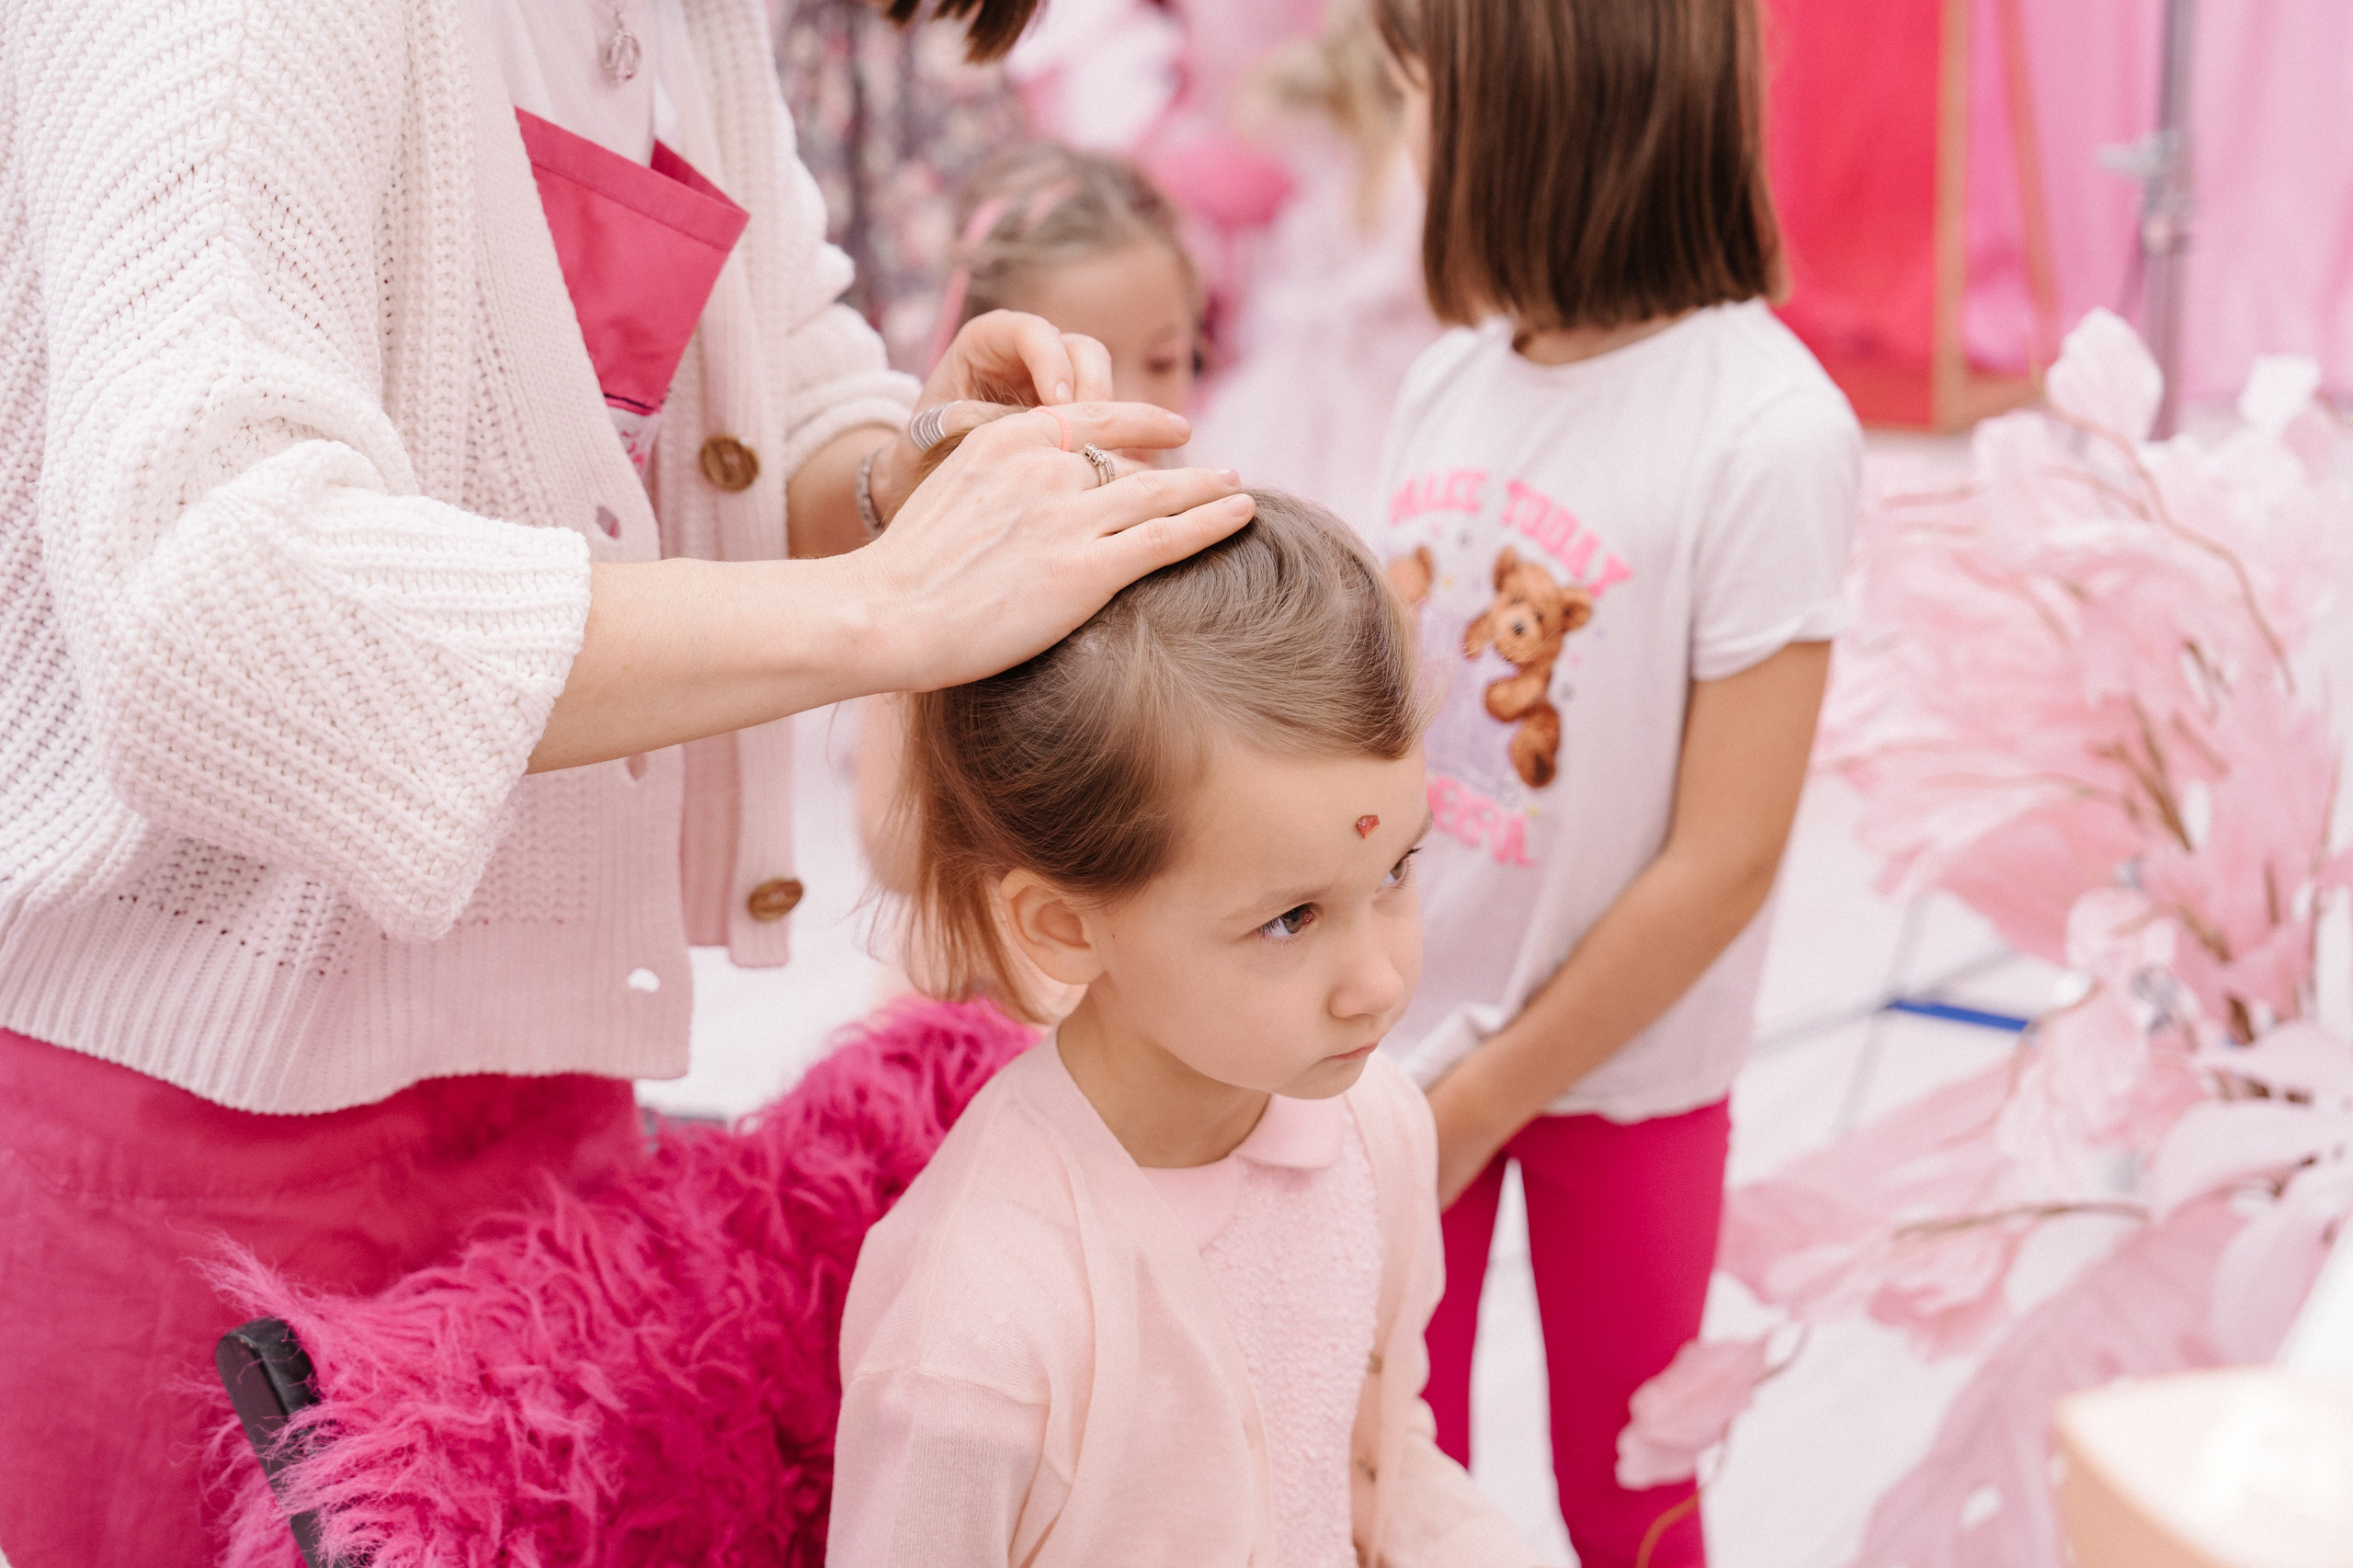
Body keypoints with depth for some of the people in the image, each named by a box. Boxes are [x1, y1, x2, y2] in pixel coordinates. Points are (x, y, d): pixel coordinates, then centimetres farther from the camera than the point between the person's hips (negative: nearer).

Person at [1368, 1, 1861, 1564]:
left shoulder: (1768, 429, -19)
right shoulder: (1451, 381, -2)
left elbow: (1726, 859, -18)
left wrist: (1484, 1099, -12)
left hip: (1616, 1070, -4)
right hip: (1400, 1032, 5)